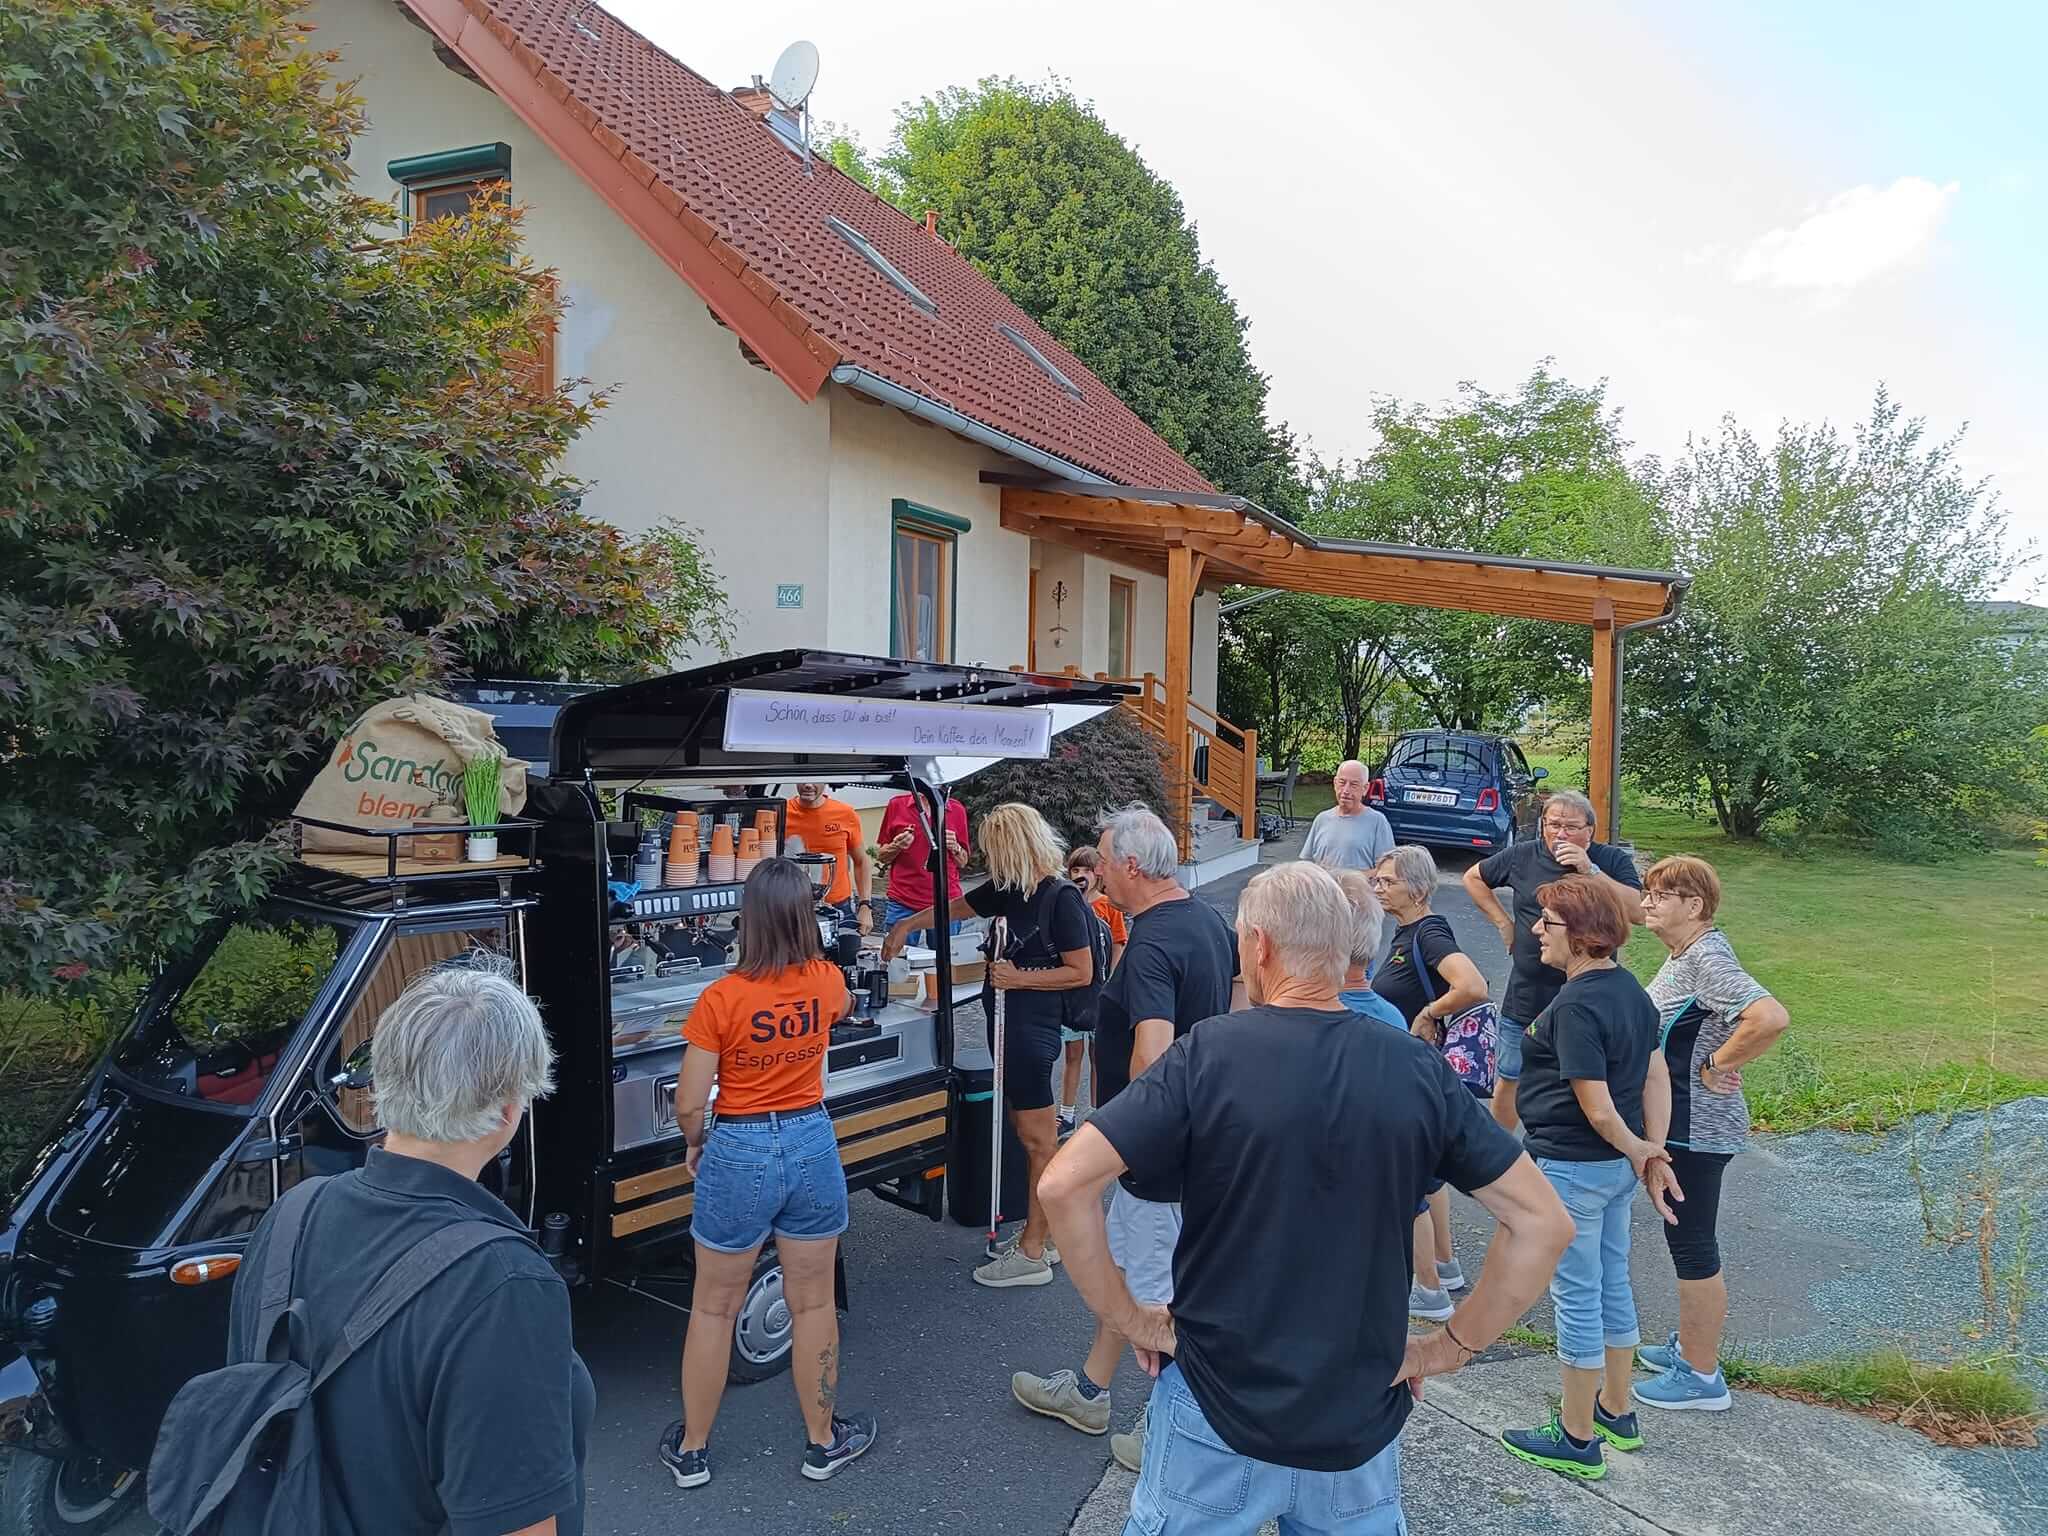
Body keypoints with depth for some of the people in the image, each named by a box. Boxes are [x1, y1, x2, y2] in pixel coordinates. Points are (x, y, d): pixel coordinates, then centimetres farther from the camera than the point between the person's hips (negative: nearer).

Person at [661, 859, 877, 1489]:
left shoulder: (722, 998, -18)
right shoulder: (827, 981, -7)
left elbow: (688, 1104, -14)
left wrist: (696, 1143, 8)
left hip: (738, 1153, -3)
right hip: (812, 1146, 3)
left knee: (713, 1308, 16)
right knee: (813, 1303, 16)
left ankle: (691, 1450, 31)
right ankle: (823, 1441, 32)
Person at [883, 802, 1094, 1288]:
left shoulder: (1062, 898, -15)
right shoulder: (1008, 891, 9)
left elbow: (1081, 973, -14)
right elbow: (957, 907, 25)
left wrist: (1019, 979, -16)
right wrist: (906, 925, 25)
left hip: (1033, 1029, -8)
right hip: (1009, 1025, 8)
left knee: (1038, 1140, 0)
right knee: (1026, 1133, 14)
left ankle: (1032, 1254, 9)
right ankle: (1039, 1236, 25)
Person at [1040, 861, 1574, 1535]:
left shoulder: (1208, 1054, -16)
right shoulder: (1418, 1069, -8)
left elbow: (1064, 1184, -21)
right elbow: (1544, 1221, -4)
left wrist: (1128, 1317, -9)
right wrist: (1449, 1347, 2)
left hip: (1218, 1412, -2)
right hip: (1362, 1425, 3)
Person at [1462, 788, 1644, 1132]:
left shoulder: (1612, 860, -4)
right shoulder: (1522, 857, 1)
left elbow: (1638, 911, -18)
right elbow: (1473, 878, 16)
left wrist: (1590, 870, -24)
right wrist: (1503, 922, 6)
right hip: (1526, 997, 2)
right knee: (1510, 1081, 13)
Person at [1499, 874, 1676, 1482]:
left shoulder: (1575, 1006, -25)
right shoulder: (1631, 990, 3)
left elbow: (1597, 1109, -24)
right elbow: (1656, 1077, 5)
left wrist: (1637, 1151, -6)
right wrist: (1652, 1153, 4)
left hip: (1571, 1169, -9)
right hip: (1616, 1166, 9)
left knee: (1577, 1298, 5)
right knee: (1613, 1285, 21)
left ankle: (1578, 1439, 19)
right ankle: (1615, 1411, 37)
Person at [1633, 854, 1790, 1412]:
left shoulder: (1707, 960, -23)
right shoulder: (1686, 955, 8)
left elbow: (1770, 1017, -37)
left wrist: (1717, 1066, -26)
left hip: (1697, 1130, -10)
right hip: (1680, 1124, 10)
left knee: (1693, 1247, 2)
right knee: (1687, 1241, 22)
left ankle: (1702, 1377, 16)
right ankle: (1689, 1345, 37)